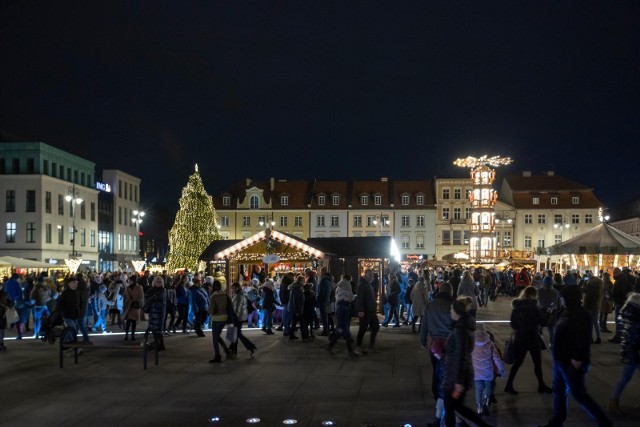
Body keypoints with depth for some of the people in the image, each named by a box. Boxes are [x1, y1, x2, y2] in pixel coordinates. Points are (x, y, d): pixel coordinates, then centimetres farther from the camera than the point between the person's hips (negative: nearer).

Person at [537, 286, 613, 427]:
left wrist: (578, 358, -28)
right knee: (559, 391, 17)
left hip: (572, 362, -10)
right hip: (561, 360, 10)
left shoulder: (581, 315, -19)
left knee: (579, 394, -3)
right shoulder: (567, 312, 10)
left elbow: (583, 339, -26)